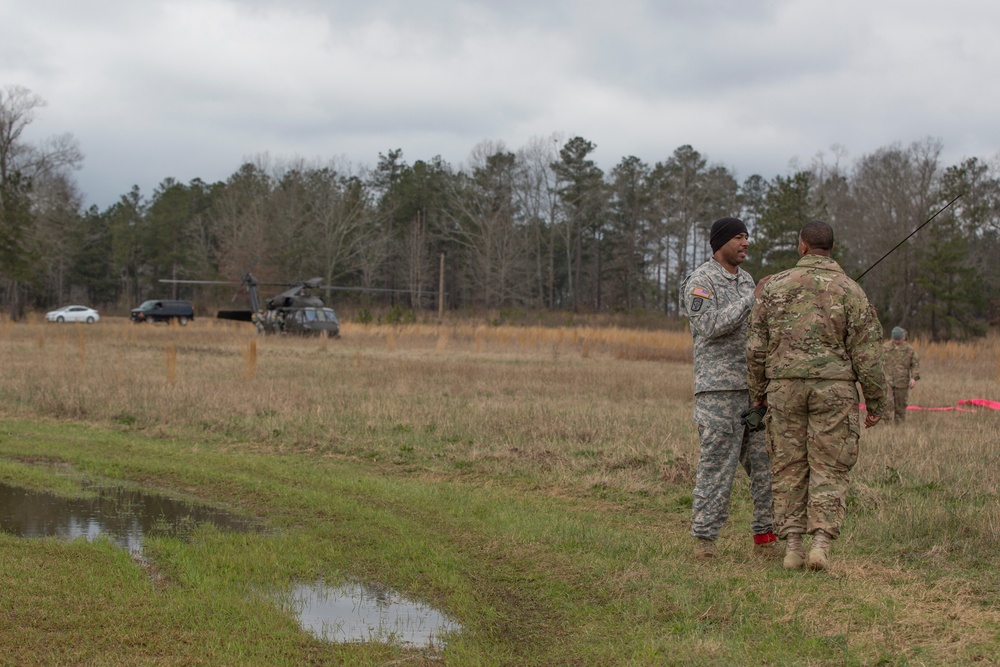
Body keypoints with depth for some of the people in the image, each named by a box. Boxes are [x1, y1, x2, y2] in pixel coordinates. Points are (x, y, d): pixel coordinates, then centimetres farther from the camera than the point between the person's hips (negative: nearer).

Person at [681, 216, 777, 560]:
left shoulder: (745, 279, 19)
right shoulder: (701, 280, -5)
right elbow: (709, 327, -19)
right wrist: (752, 299, -17)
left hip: (754, 386, 7)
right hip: (718, 389, -7)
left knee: (767, 463, 4)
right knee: (717, 464, -6)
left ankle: (765, 535, 11)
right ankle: (704, 538, 1)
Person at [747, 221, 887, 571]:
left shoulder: (774, 286, 2)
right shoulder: (849, 289, -2)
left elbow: (756, 345, 3)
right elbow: (867, 352, -5)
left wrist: (758, 391, 15)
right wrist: (876, 402, 3)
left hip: (785, 386, 1)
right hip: (834, 389, -1)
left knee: (789, 468, 8)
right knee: (828, 469, 3)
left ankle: (792, 546, 5)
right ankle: (821, 543, -11)